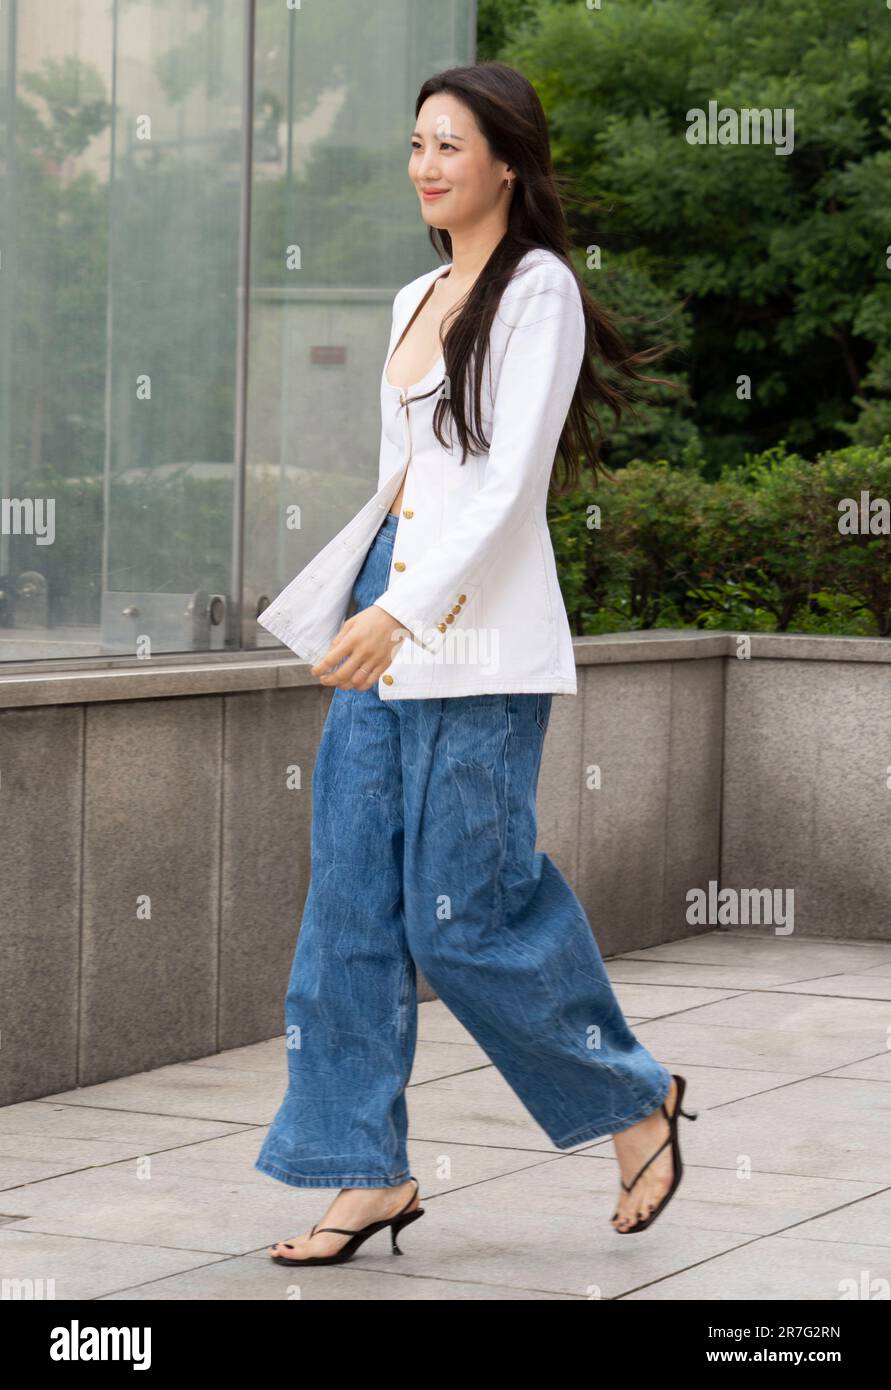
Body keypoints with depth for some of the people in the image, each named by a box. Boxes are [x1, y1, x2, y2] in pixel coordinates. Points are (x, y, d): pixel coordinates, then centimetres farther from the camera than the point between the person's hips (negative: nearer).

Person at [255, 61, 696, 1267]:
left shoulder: (538, 288, -7)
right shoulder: (416, 301, 17)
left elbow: (511, 478, -16)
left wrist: (401, 613, -24)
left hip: (475, 634, -8)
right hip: (383, 625, 8)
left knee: (465, 913, -6)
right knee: (353, 902, 3)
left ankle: (635, 1102, 14)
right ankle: (369, 1174, 8)